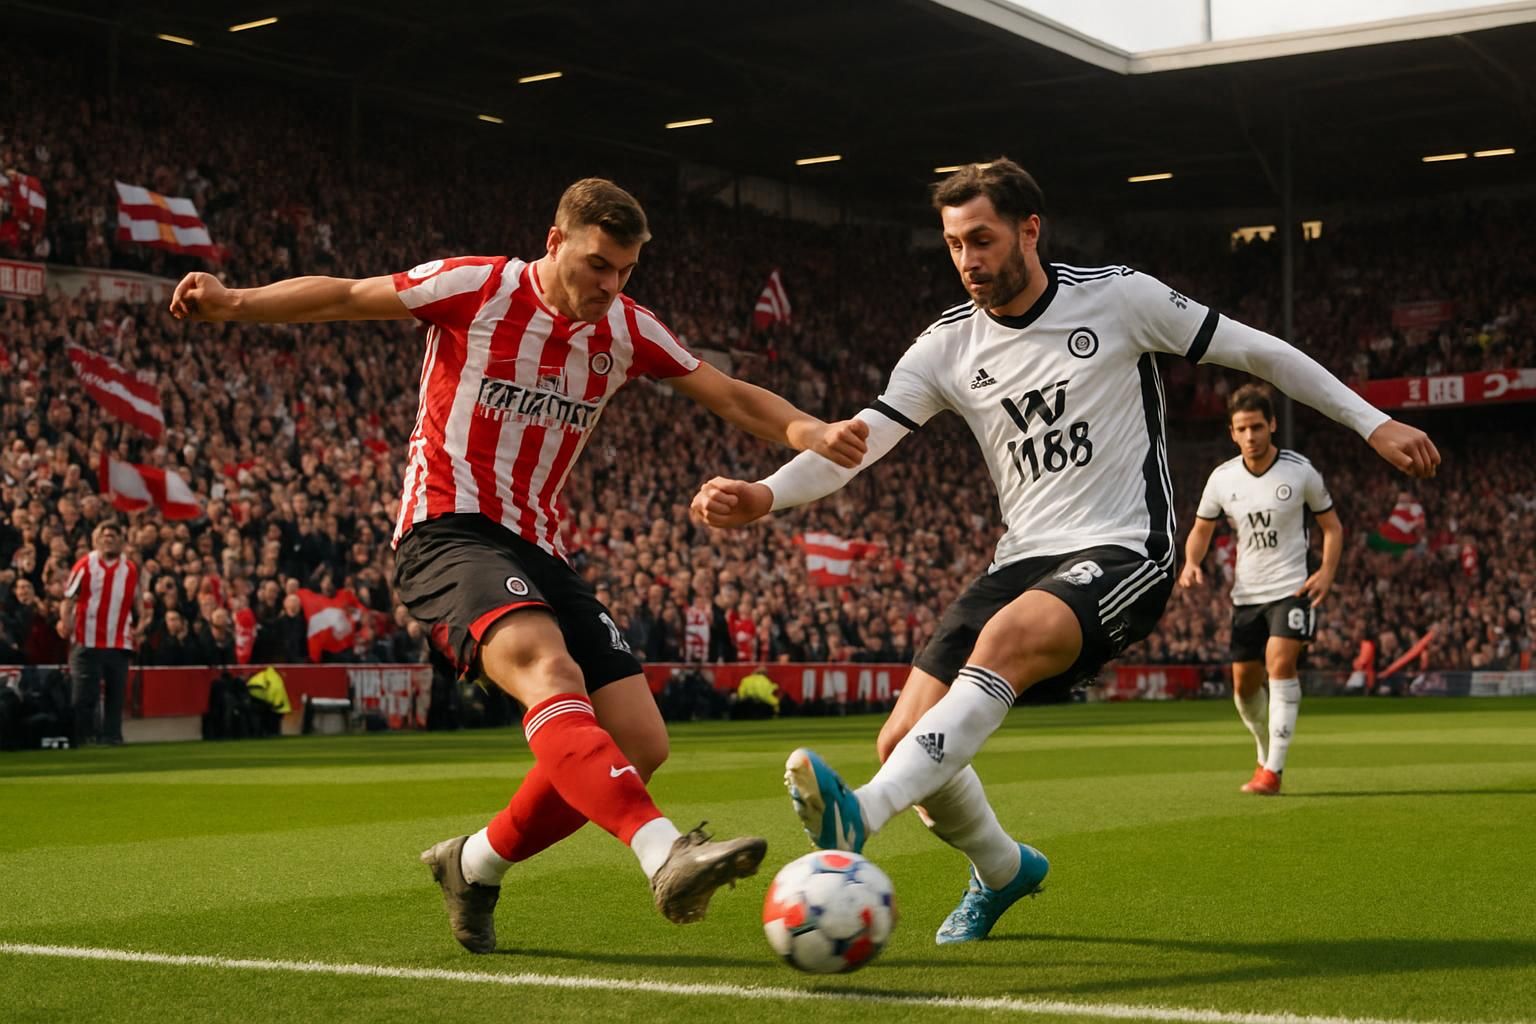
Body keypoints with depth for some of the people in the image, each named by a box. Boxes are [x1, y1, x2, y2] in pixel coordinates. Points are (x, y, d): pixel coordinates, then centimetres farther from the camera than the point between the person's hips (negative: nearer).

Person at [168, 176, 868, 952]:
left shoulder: (626, 329, 8)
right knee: (551, 671, -35)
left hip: (537, 548, 7)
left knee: (639, 745, -3)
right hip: (448, 530, -7)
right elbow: (342, 298, -2)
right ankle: (665, 852, -53)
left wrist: (809, 433, -10)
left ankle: (475, 863, 14)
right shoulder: (477, 287, -5)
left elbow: (732, 397, 10)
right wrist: (233, 303, -17)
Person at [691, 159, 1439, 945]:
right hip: (1025, 559, 5)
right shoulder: (948, 345, 3)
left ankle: (860, 817, -49)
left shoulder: (1119, 297, -4)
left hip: (1123, 556, -5)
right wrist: (766, 496, -24)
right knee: (906, 738, -6)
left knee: (1006, 640, -36)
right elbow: (859, 439, -5)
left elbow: (1255, 351, 5)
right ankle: (1003, 870, 24)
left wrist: (1373, 422, 5)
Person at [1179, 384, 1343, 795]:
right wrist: (1191, 562, -9)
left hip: (1292, 588, -4)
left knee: (1280, 663, -23)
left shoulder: (1301, 471, -6)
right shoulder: (1222, 479, 0)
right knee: (1244, 684, 6)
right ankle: (1267, 751, 33)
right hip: (1246, 593, 4)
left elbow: (1332, 525, 4)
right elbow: (1200, 529, 12)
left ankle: (1273, 769, -21)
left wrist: (1327, 572, -11)